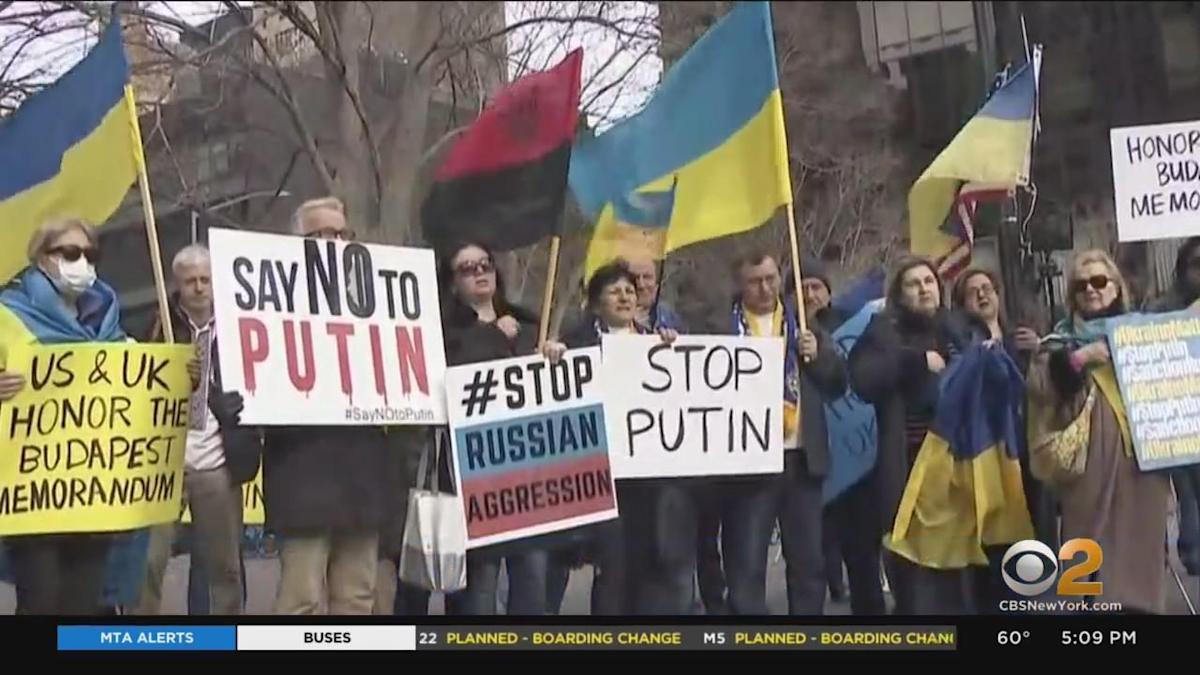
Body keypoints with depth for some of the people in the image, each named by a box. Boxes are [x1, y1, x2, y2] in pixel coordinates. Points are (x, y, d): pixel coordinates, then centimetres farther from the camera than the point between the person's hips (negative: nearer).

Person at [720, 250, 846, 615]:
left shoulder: (805, 325, 12)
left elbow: (838, 384, 11)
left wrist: (819, 355, -6)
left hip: (801, 457, 4)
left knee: (809, 560, 11)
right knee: (745, 564, -1)